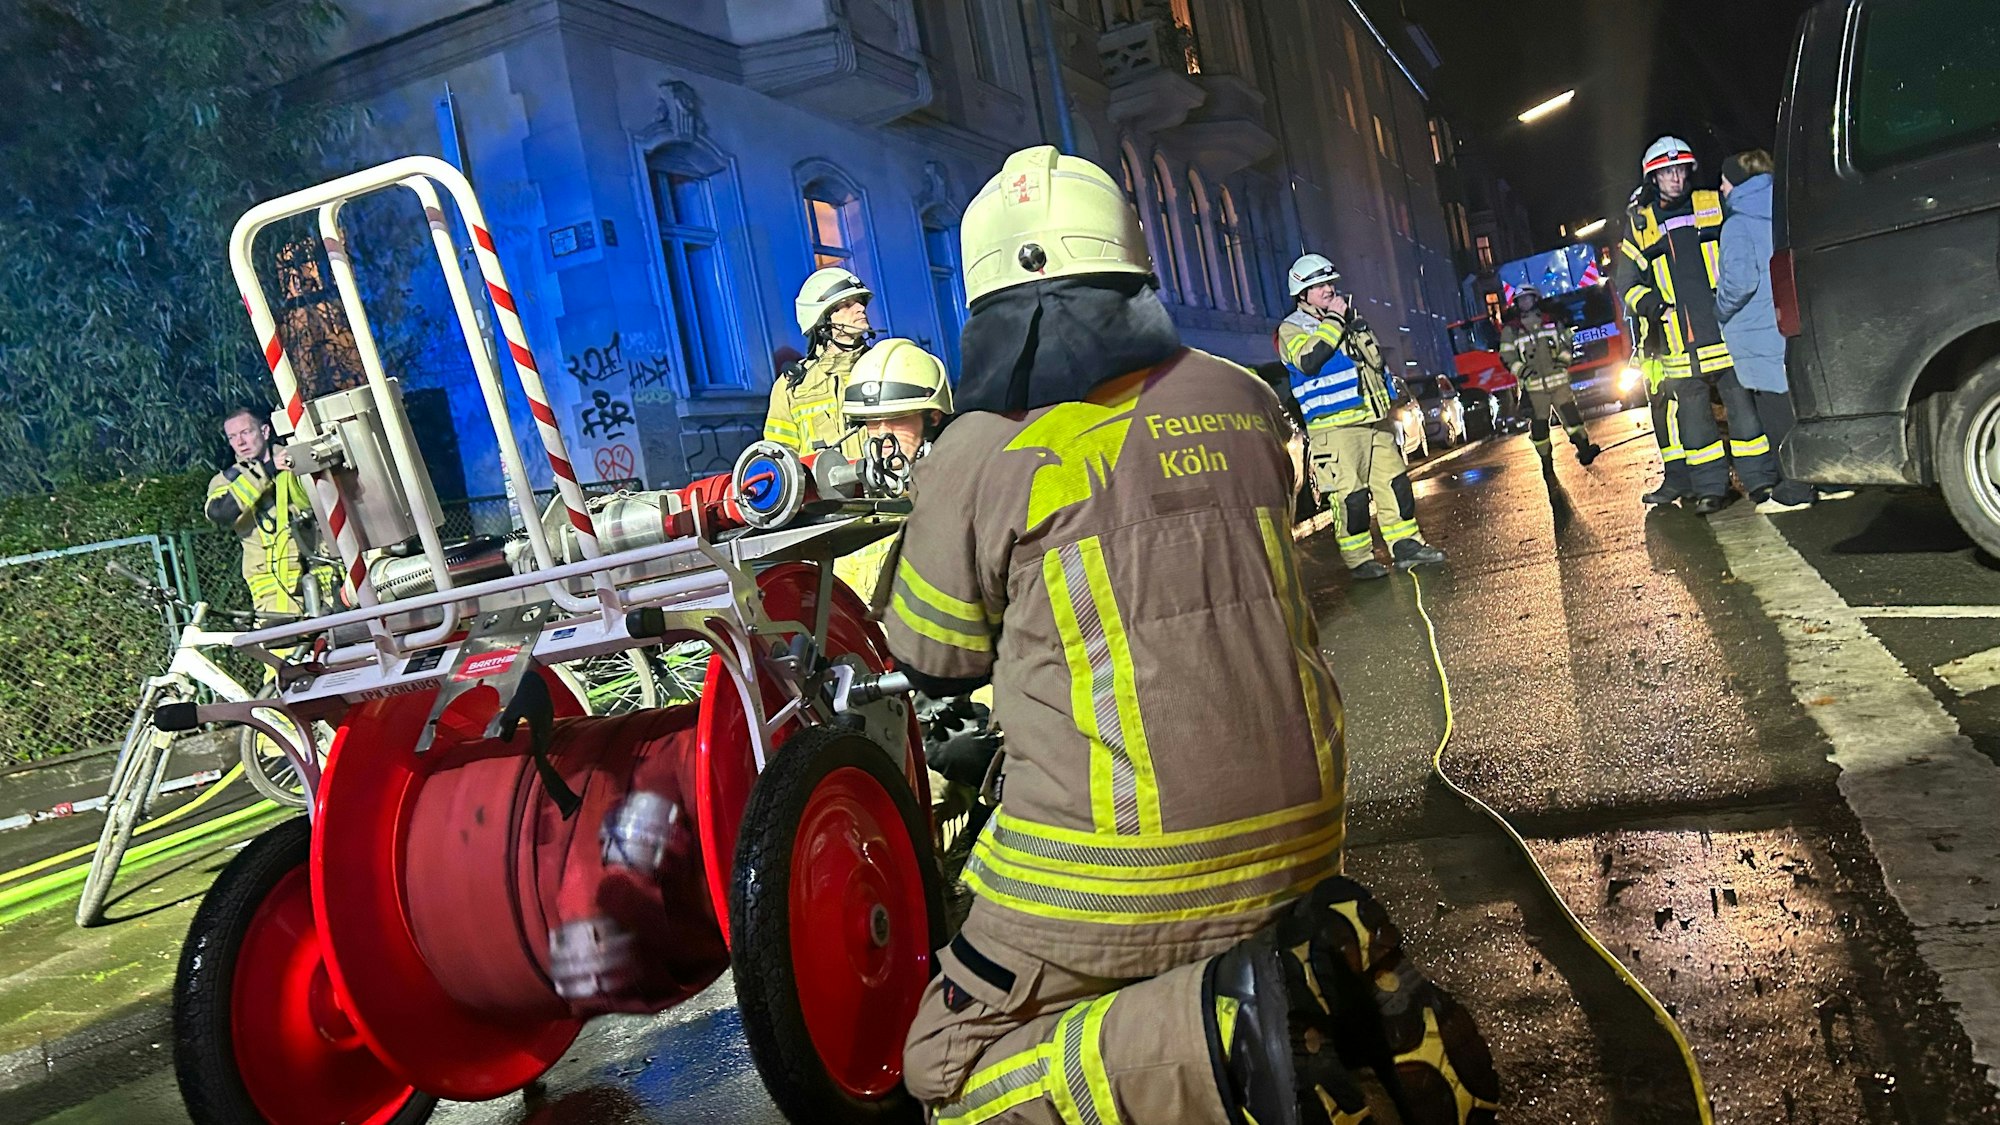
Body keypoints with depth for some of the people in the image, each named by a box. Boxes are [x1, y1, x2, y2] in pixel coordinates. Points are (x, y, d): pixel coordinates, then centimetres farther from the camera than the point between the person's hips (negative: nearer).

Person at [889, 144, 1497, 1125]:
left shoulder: (985, 456, -10)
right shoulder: (1243, 400, 5)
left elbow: (934, 664, 3)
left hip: (1116, 870, -5)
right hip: (1297, 830, 6)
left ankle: (1223, 1029, -10)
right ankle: (1338, 969, 1)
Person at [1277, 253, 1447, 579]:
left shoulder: (1349, 318, 18)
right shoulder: (1291, 329, -3)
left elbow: (1376, 358, 11)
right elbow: (1308, 361, -23)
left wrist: (1354, 323, -4)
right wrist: (1333, 321, -17)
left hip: (1375, 419, 7)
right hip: (1335, 427, -7)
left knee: (1395, 483, 9)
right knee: (1351, 496, -7)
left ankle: (1406, 544, 20)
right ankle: (1359, 559, 3)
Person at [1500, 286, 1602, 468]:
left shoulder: (1553, 323, 11)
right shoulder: (1511, 331, 4)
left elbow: (1567, 343, 17)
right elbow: (1507, 357, -1)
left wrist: (1564, 358, -3)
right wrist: (1521, 370, -18)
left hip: (1559, 381, 1)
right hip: (1534, 386, -1)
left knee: (1570, 413, -11)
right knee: (1539, 424, 0)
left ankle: (1584, 450, -9)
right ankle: (1546, 460, 12)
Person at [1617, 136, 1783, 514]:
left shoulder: (1715, 206, 8)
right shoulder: (1640, 225, 10)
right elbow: (1626, 281, 14)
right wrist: (1646, 302, -5)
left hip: (1726, 329, -1)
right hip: (1679, 342, 1)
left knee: (1743, 404, 0)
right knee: (1692, 413, 5)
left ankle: (1759, 478, 9)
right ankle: (1709, 487, 13)